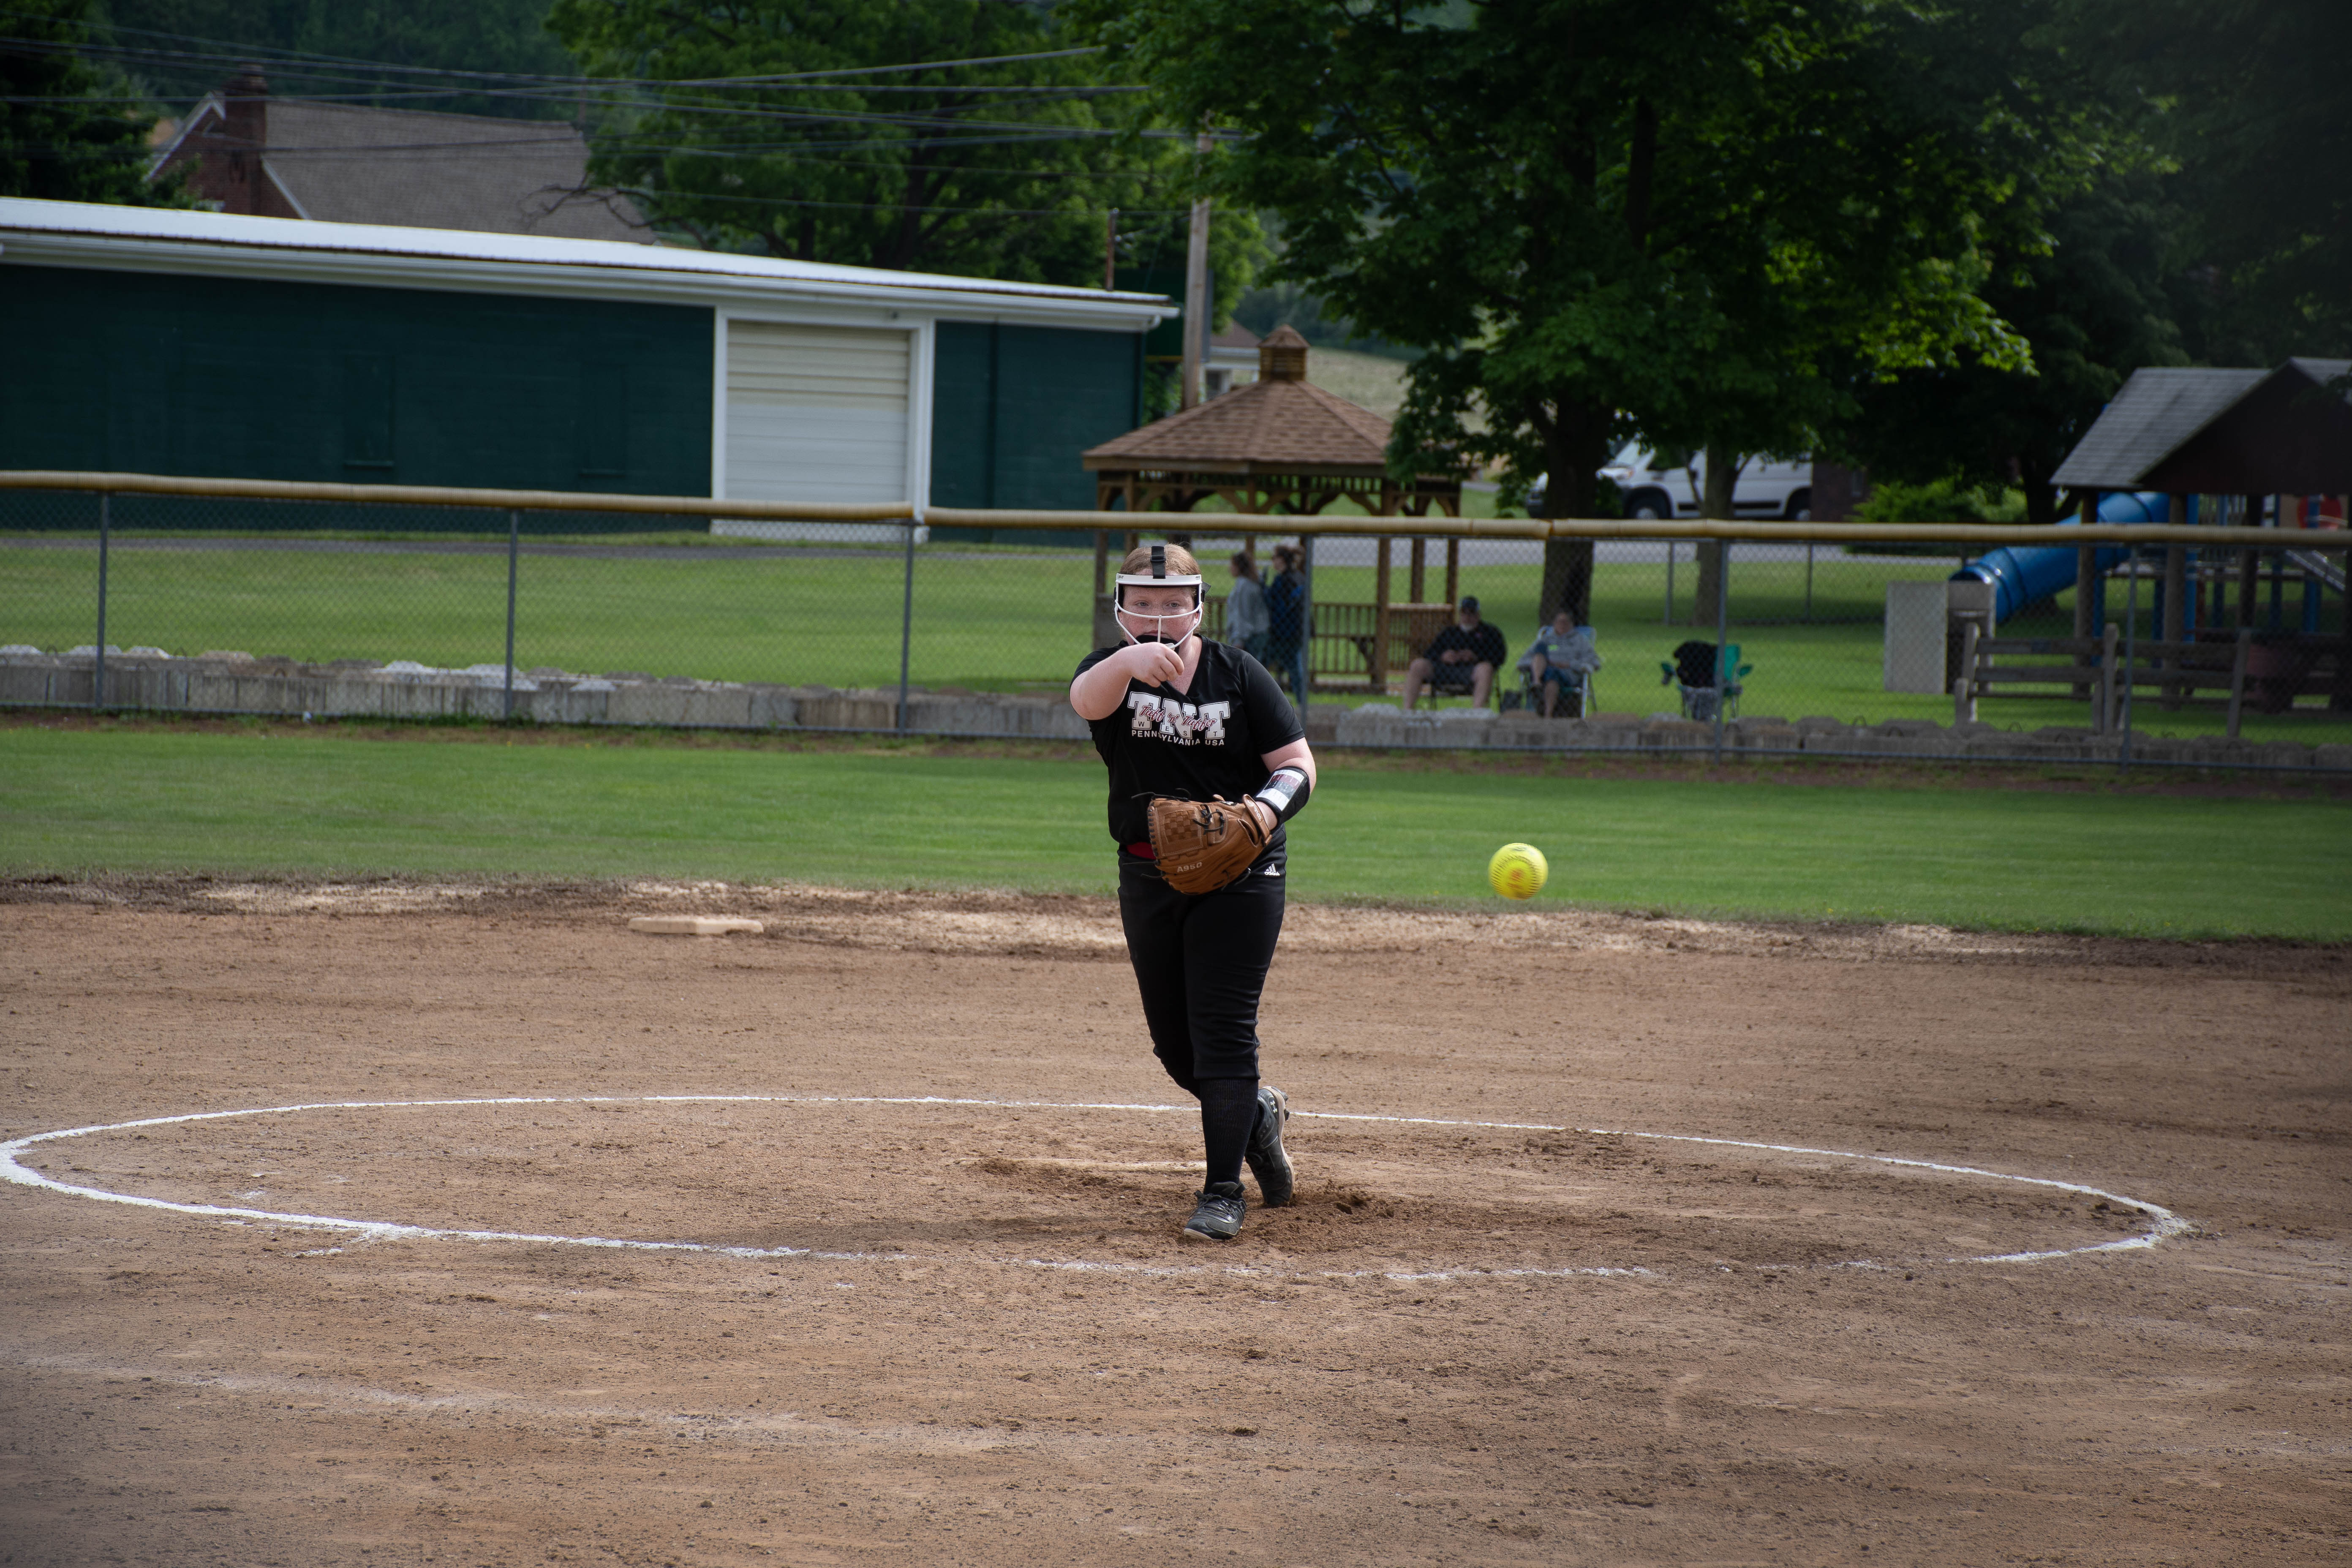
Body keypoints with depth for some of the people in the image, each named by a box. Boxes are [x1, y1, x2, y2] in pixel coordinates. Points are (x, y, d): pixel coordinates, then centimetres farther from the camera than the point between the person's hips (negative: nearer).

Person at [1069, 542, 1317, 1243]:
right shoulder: (1110, 670, -5)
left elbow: (1297, 765, -5)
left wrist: (1265, 812, -28)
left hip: (1239, 875, -4)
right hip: (1148, 877, 4)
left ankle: (1223, 1195, -6)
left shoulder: (1240, 675, -7)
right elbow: (1086, 700, -31)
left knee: (1223, 1029, -11)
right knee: (1174, 1041, 12)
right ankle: (1257, 1116, 41)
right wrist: (1132, 661, -54)